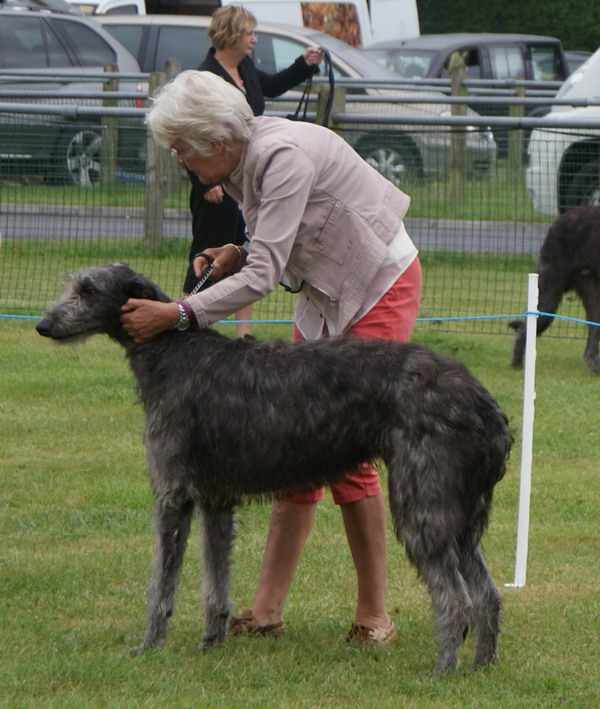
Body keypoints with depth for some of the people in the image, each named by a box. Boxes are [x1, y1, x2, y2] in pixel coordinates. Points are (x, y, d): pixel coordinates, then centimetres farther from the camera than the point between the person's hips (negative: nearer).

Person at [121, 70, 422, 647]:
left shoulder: (284, 157, -27)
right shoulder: (241, 164, 2)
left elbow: (263, 277, -31)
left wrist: (176, 315, -32)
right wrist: (238, 255, -7)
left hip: (379, 288, -9)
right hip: (323, 296, 9)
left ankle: (373, 616, -3)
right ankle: (267, 609, 4)